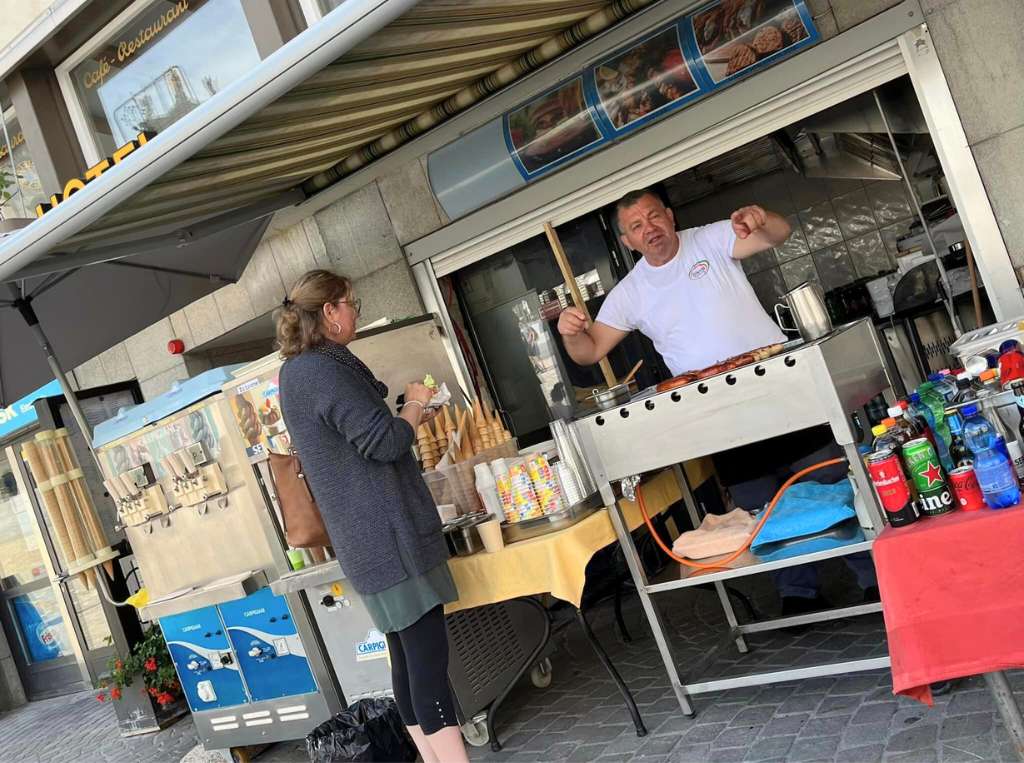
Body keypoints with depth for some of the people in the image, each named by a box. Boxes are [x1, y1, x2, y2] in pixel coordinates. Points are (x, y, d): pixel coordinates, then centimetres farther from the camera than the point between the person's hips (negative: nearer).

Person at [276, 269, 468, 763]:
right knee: (427, 659, -8)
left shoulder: (297, 371, 17)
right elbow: (383, 441, -19)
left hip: (369, 539, 10)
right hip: (388, 537, -10)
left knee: (408, 658, 14)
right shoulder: (322, 369, -16)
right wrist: (414, 406, -2)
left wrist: (408, 419, 20)